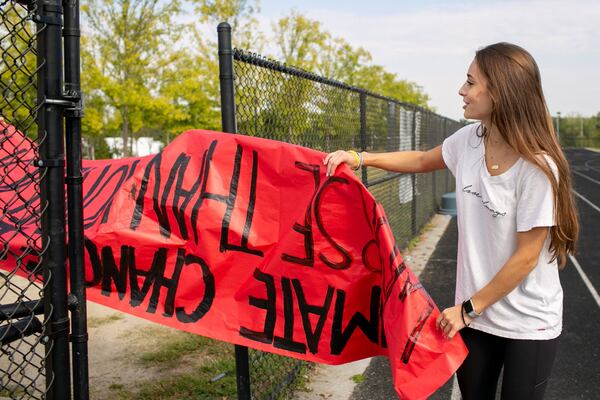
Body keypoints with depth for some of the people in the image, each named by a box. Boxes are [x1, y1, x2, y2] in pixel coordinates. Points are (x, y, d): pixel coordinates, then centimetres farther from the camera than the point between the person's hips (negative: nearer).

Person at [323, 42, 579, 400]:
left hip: (528, 324, -5)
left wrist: (468, 308, -12)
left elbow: (525, 258, -18)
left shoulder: (538, 167, -23)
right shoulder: (469, 141, -5)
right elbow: (422, 161, 15)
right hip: (475, 311, 5)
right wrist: (359, 158, 4)